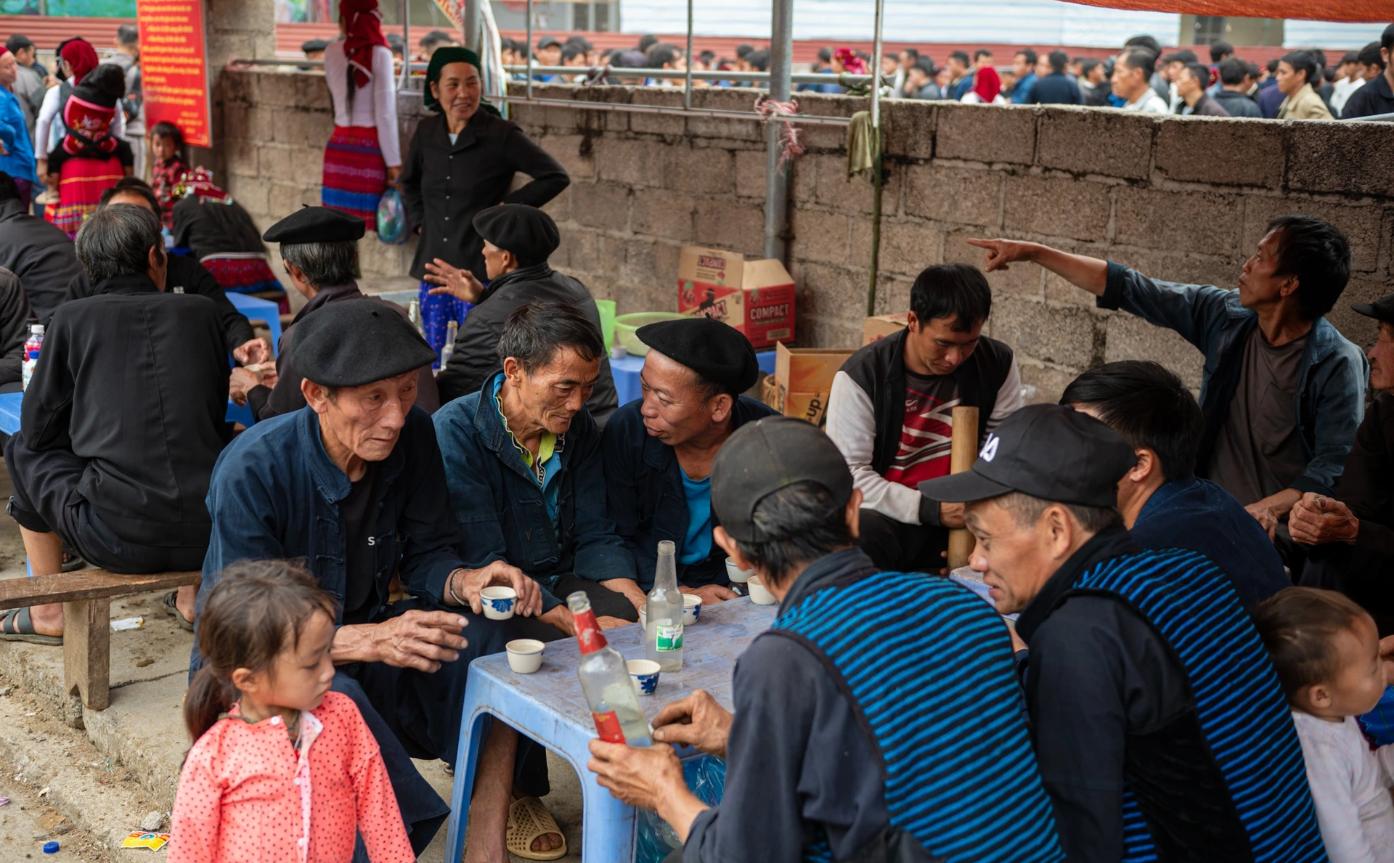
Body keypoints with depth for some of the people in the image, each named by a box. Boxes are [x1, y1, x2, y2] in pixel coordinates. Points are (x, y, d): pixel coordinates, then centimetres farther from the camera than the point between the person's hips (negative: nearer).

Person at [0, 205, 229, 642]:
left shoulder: (72, 318, 0)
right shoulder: (202, 312, 6)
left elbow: (36, 428, 7)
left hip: (118, 540, -3)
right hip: (207, 530, 3)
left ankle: (48, 614, 31)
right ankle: (193, 593, 33)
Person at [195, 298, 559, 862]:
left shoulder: (412, 437, -10)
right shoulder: (253, 470, -26)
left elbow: (425, 553, -1)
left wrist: (464, 582, -25)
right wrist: (369, 640, -40)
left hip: (363, 637, 5)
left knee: (486, 634, -21)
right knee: (335, 699, -38)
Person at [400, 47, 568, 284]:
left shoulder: (501, 135, -8)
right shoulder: (426, 132, 7)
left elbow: (556, 177, -7)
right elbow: (409, 181, 26)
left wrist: (508, 206, -8)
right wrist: (420, 222, 14)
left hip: (483, 269, -5)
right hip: (433, 263, 5)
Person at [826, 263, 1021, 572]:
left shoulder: (999, 364, 0)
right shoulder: (861, 376, -11)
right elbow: (849, 474, -15)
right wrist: (930, 509, -23)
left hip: (966, 519, 4)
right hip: (886, 517, -4)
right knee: (860, 532, -37)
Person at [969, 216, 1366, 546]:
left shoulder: (1337, 363, -12)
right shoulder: (1225, 316, 2)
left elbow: (1336, 466, -15)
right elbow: (1128, 288, 7)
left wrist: (1267, 508, -31)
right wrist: (1034, 252, 9)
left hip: (1280, 529, -4)